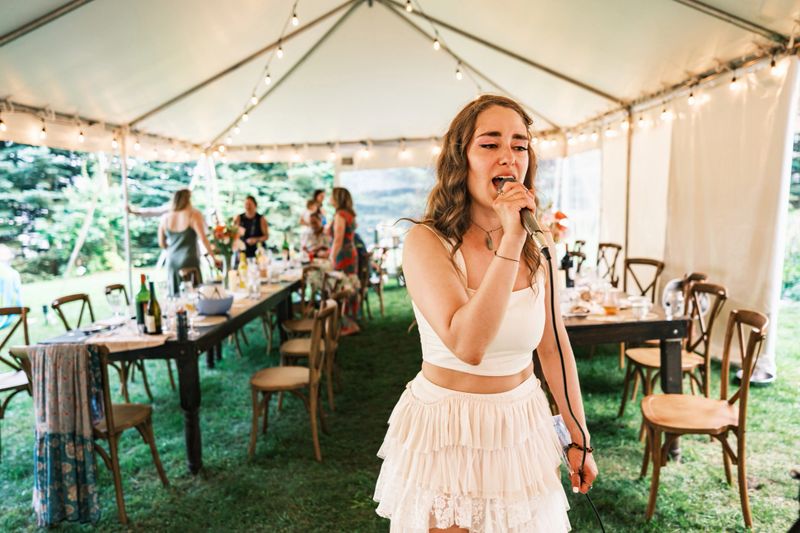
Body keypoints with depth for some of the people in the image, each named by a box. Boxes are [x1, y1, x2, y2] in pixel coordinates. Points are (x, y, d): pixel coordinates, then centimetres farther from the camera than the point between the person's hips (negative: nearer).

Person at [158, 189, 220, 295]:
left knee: (175, 296, 10)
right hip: (189, 261, -4)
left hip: (172, 261, 5)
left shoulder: (165, 218, 3)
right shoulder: (193, 216, -9)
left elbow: (161, 243, 9)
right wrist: (213, 258, -8)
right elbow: (203, 239, -13)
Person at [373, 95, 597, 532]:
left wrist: (580, 438, 9)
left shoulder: (537, 246, -3)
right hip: (445, 431, -4)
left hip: (524, 429, 5)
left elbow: (554, 348, 5)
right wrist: (510, 241, -32)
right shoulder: (426, 242, -18)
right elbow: (467, 345, -31)